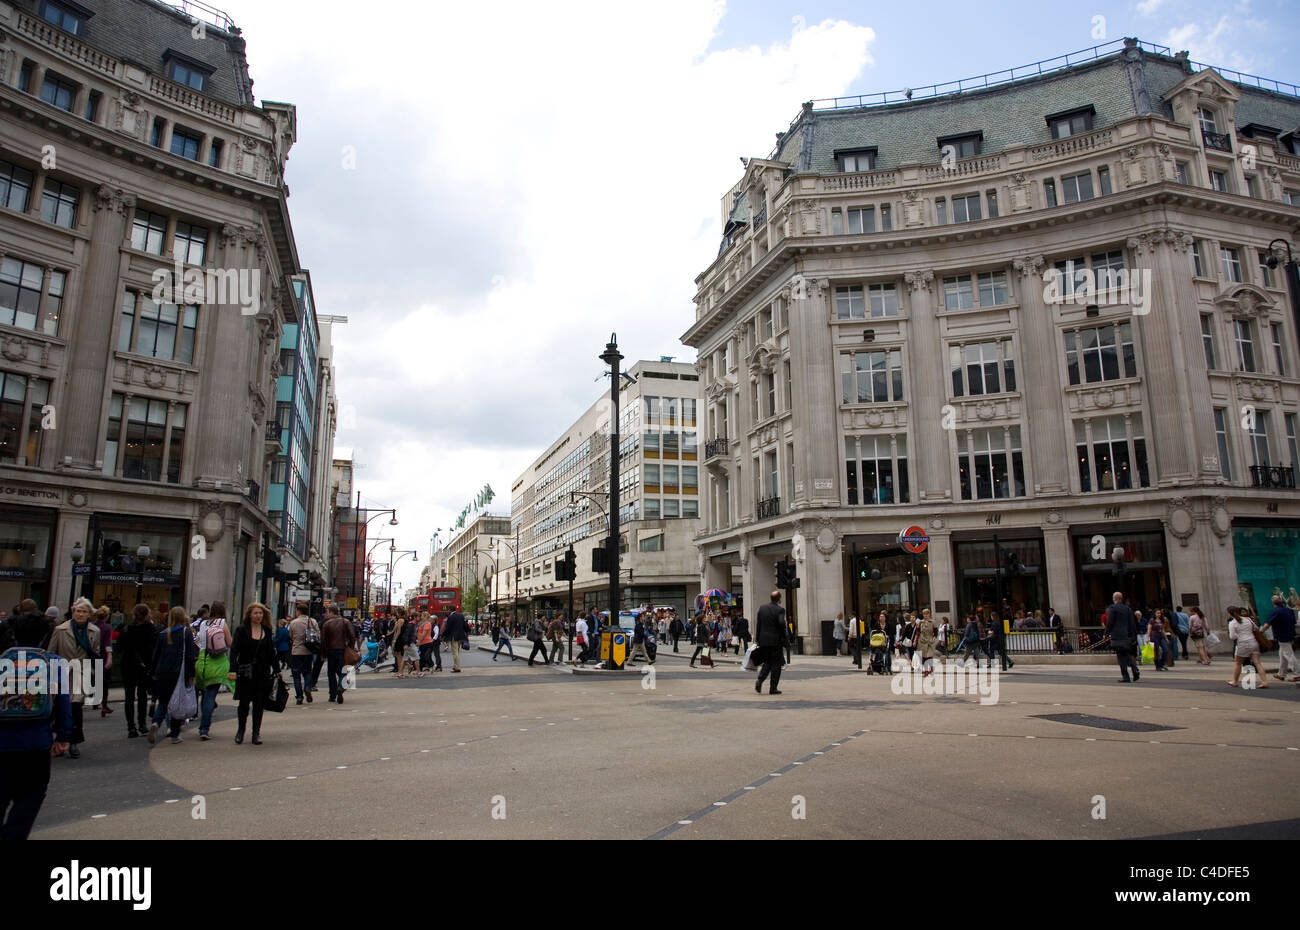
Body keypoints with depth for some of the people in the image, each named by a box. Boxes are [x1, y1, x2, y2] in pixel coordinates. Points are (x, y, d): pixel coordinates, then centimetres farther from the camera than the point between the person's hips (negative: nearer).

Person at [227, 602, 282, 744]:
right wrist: (233, 670, -19)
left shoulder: (268, 631, 8)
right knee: (244, 702, 4)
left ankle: (256, 733, 13)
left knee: (259, 704, 5)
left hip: (263, 673, 2)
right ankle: (241, 730, 24)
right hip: (245, 673, -2)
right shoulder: (242, 630, -2)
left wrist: (277, 670, 10)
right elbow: (234, 650, -9)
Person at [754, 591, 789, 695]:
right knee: (776, 664, 5)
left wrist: (758, 639, 14)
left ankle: (759, 679, -6)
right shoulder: (780, 610, -10)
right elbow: (782, 623, -21)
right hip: (776, 640, -5)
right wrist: (785, 638, -9)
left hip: (764, 640, 5)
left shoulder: (762, 608, 6)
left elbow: (758, 624, 8)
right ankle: (773, 688, 5)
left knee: (767, 662, 17)